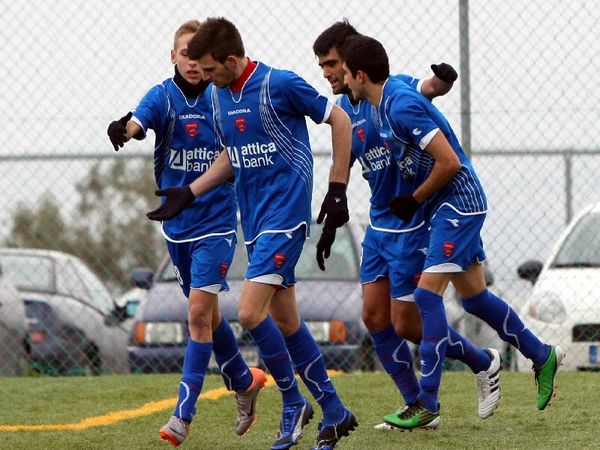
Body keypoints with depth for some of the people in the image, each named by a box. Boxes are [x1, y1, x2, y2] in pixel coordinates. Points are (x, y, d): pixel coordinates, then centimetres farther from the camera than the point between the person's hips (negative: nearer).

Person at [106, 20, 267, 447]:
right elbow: (138, 122, -27)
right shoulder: (163, 97, -6)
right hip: (177, 223, 3)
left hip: (216, 223, -3)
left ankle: (184, 413, -11)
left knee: (199, 311, -13)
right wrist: (123, 129, -49)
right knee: (206, 312, 15)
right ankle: (244, 380, 38)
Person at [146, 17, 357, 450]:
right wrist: (188, 194, 13)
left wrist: (338, 190, -9)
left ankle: (293, 402, 2)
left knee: (251, 312, -16)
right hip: (254, 219, 8)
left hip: (286, 214, -8)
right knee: (284, 320, 9)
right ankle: (334, 412, 18)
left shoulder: (279, 84, -13)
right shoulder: (219, 96, 9)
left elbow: (340, 119, -7)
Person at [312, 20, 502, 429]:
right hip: (380, 225, 8)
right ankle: (417, 407, 13)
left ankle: (484, 363, 18)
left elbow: (428, 88, -33)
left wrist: (443, 79, -56)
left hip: (414, 224, -8)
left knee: (406, 325, -5)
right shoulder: (344, 112, 8)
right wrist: (331, 223, 14)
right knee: (375, 317, 3)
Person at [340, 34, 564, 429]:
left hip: (457, 203, -10)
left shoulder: (402, 107, -23)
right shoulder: (392, 95, 6)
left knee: (428, 294, -13)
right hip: (458, 205, 10)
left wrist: (414, 200, -11)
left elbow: (449, 162, -24)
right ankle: (543, 356, 30)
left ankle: (427, 402, -12)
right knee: (475, 297, 15)